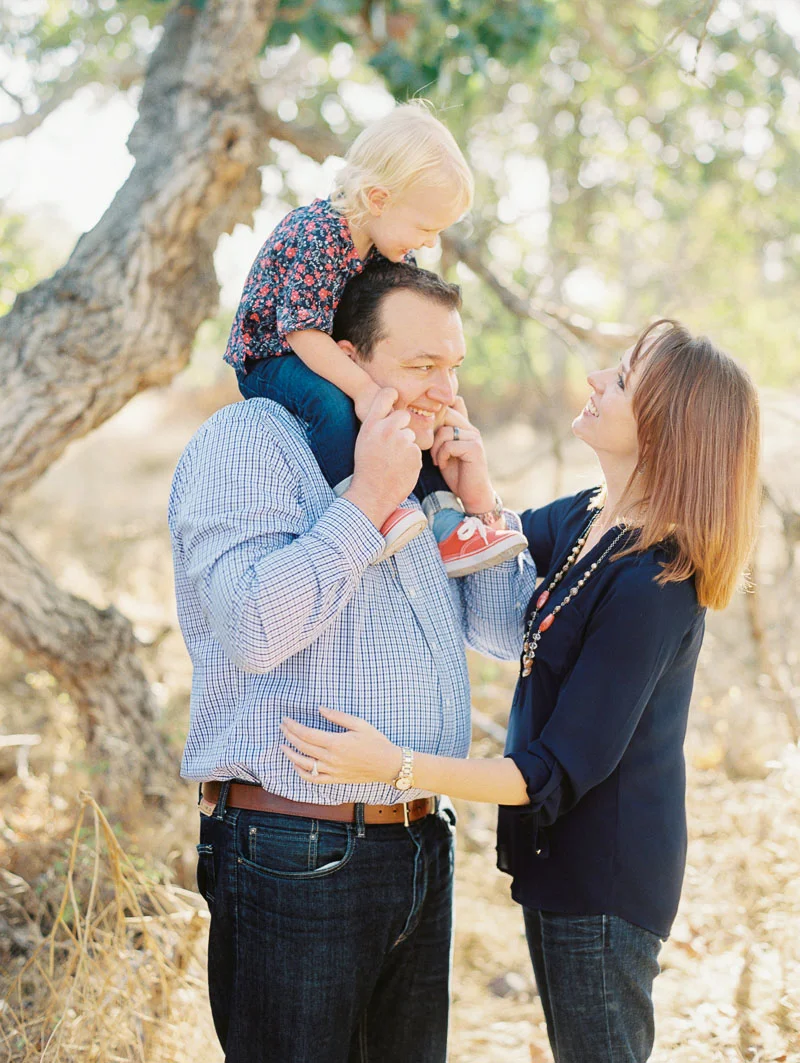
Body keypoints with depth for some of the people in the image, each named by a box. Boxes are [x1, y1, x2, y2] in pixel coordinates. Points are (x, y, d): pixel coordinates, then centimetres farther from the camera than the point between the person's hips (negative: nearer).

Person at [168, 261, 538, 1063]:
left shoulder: (420, 479, 16)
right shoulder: (250, 441, -7)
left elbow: (513, 630, 18)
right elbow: (255, 627, -22)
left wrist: (481, 503, 6)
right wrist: (368, 500, -17)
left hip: (421, 846, 8)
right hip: (295, 856, -7)